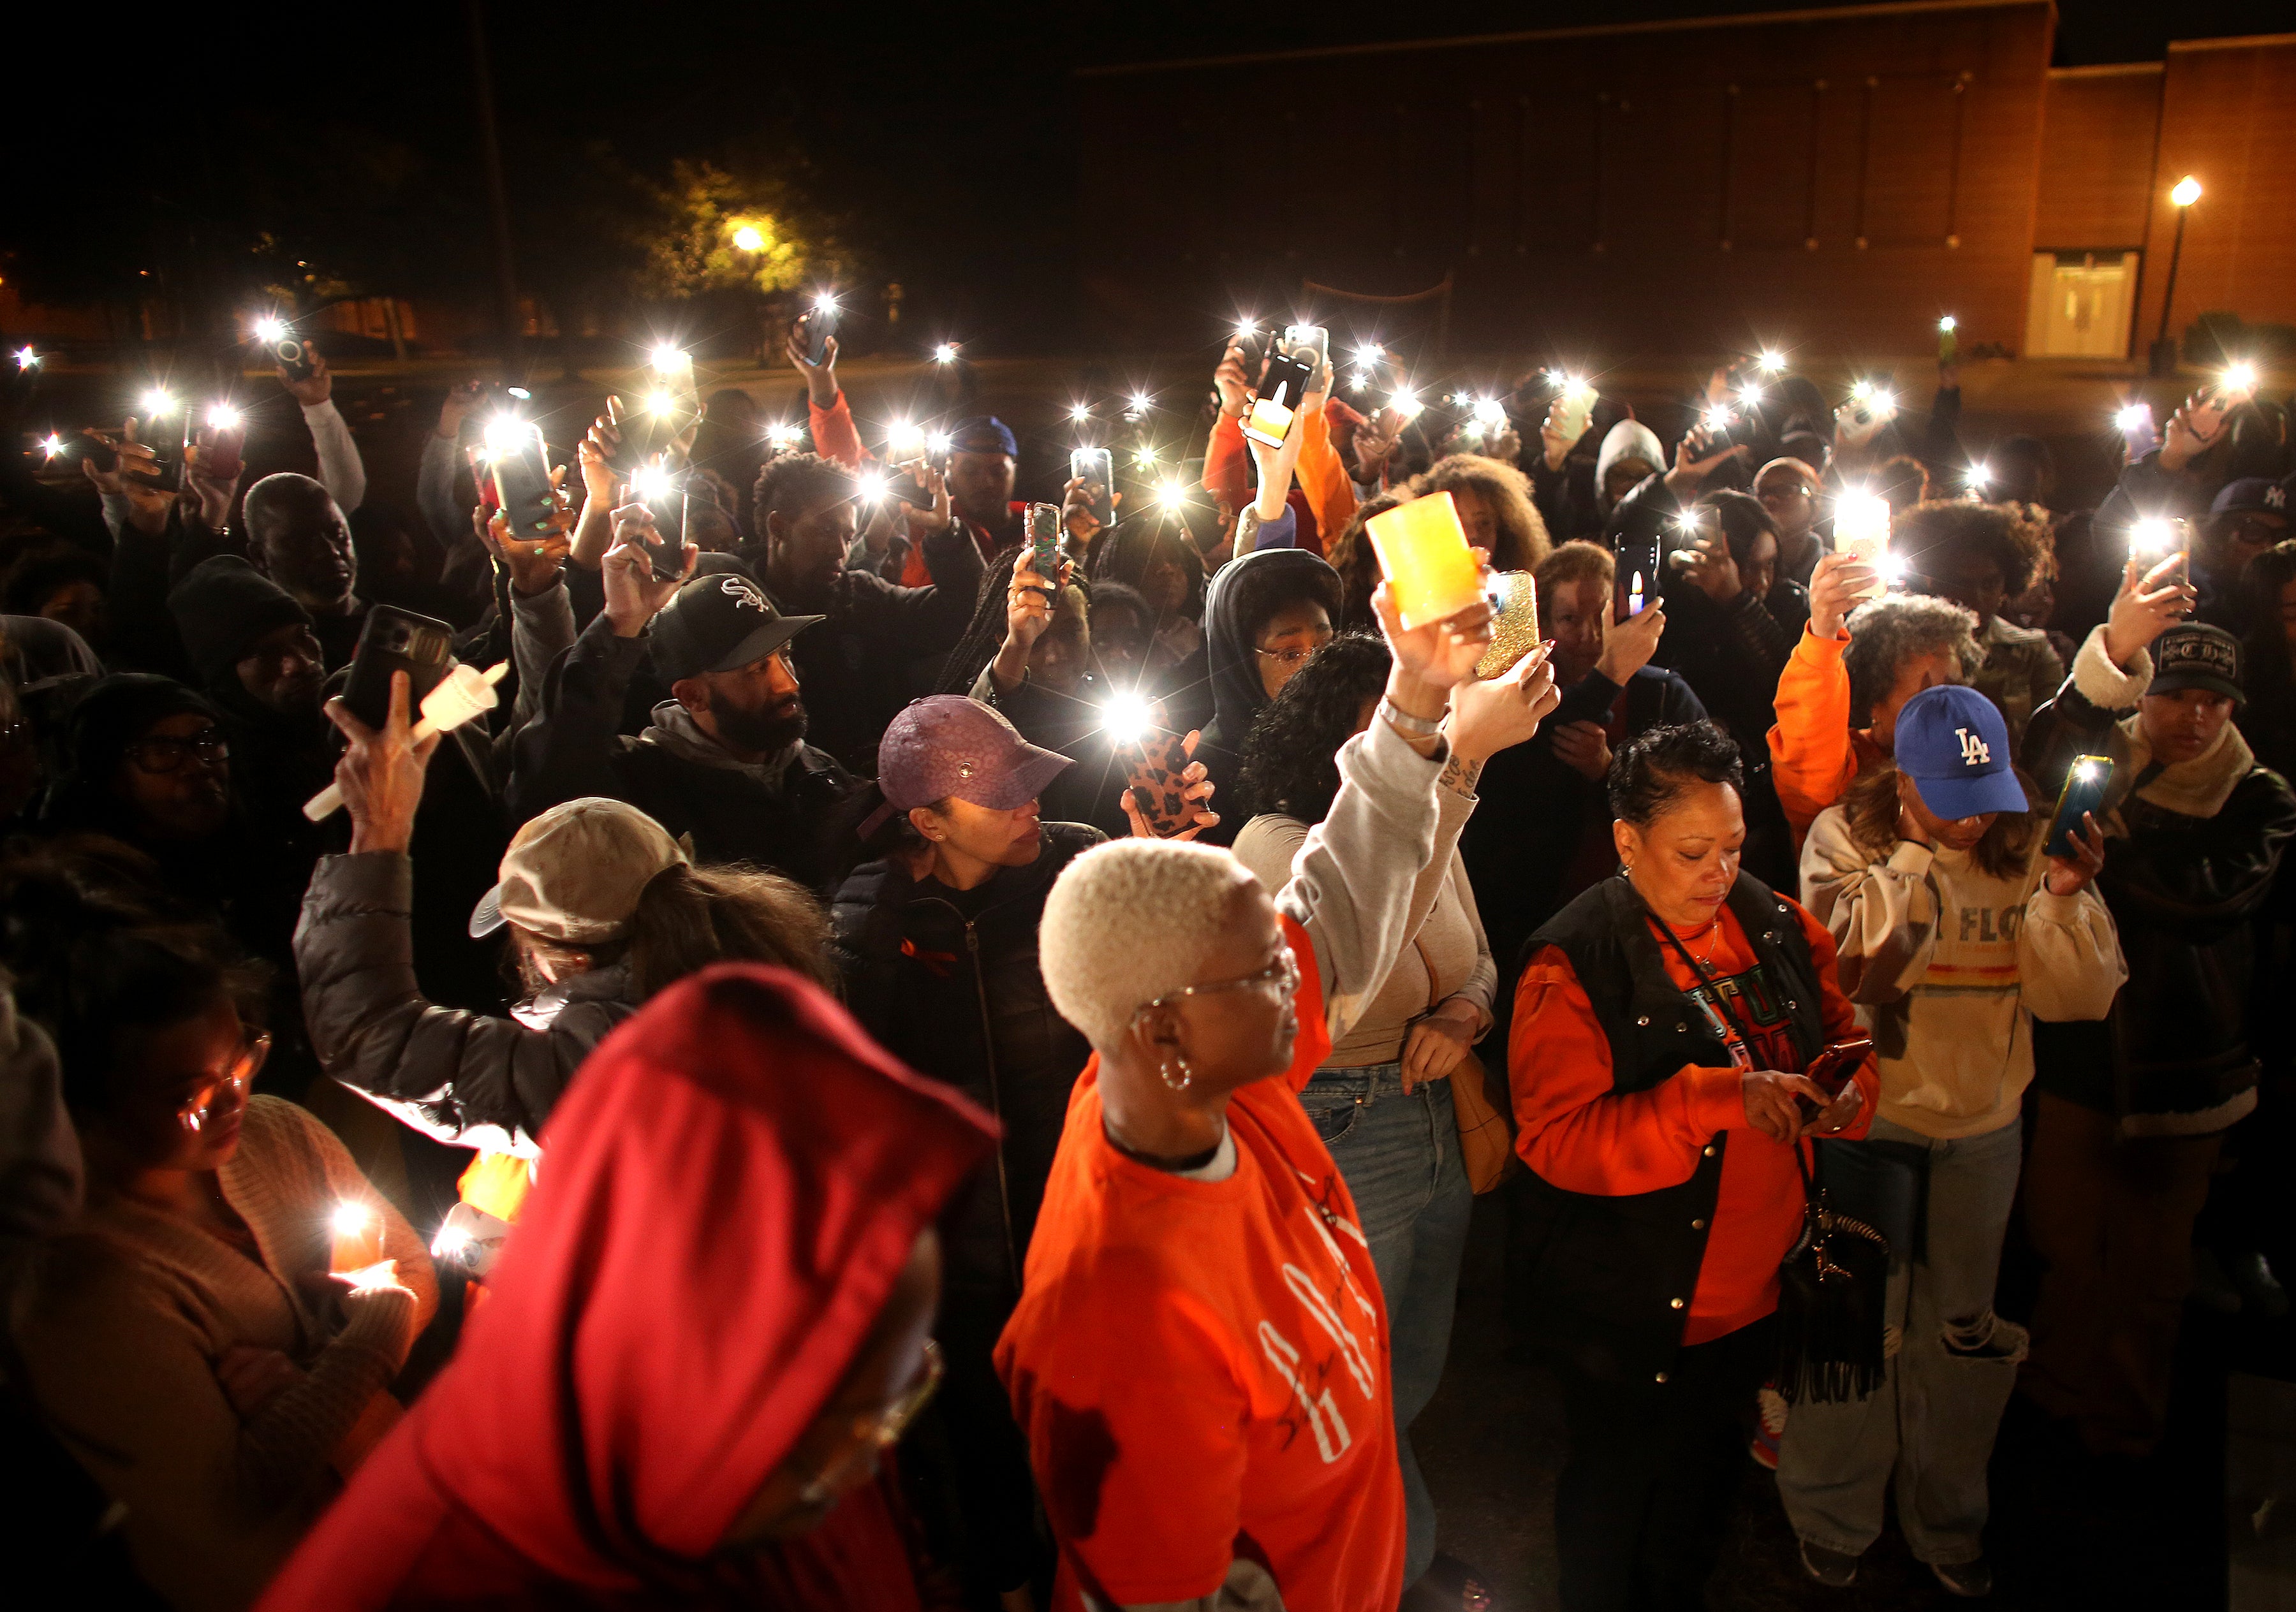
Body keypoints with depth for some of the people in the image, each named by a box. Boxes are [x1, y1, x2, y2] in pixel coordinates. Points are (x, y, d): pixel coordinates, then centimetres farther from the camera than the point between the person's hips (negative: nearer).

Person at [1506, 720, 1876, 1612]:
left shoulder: (1778, 927, -1)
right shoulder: (1574, 962, -20)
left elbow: (1844, 1036, 12)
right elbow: (1556, 1140, -25)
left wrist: (1848, 1094, -13)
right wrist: (1718, 1098, -34)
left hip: (1756, 1293, 6)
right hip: (1630, 1312, -5)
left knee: (1707, 1476, 27)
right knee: (1614, 1488, 18)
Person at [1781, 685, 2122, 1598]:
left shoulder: (2026, 846, -3)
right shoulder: (1845, 837, -10)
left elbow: (2079, 999, -5)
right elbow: (1857, 959, -25)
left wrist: (2066, 898, -21)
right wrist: (1920, 845, -25)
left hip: (1985, 1128, 3)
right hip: (1869, 1118, -3)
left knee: (1964, 1333, 16)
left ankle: (1948, 1526, 38)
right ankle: (1833, 1523, 30)